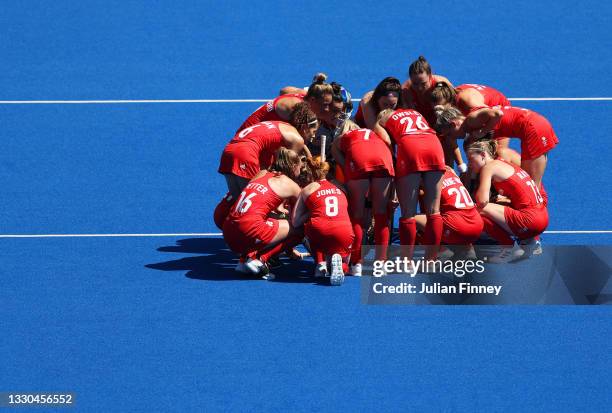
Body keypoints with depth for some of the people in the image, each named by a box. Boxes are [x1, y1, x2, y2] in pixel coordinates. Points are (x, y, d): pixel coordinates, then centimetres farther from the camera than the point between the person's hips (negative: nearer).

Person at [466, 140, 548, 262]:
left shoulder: (489, 167, -4)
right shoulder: (502, 164, 22)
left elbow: (482, 201, -15)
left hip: (530, 220, -10)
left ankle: (510, 248, -4)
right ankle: (527, 242, 17)